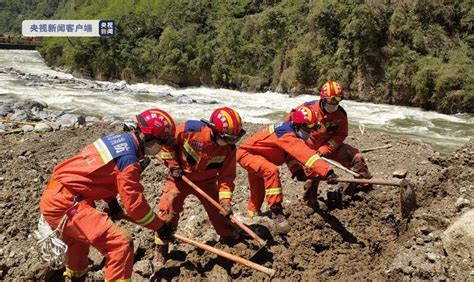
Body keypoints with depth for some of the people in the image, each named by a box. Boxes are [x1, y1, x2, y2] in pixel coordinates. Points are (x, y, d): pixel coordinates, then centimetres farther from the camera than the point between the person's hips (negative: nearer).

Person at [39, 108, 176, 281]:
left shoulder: (118, 139, 7)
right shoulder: (128, 159, -19)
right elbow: (135, 204, -15)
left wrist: (112, 202, 25)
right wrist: (160, 226, -3)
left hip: (52, 196, 10)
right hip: (65, 205, -10)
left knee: (79, 237, 37)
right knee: (120, 244, -16)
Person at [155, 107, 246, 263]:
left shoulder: (229, 148, -20)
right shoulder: (190, 130, -31)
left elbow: (227, 176, -14)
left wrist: (225, 200, -24)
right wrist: (173, 165, -14)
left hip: (206, 181, 3)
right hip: (180, 176, -2)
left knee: (219, 210, 6)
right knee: (168, 209, -8)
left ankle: (231, 239, 30)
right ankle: (161, 248, 10)